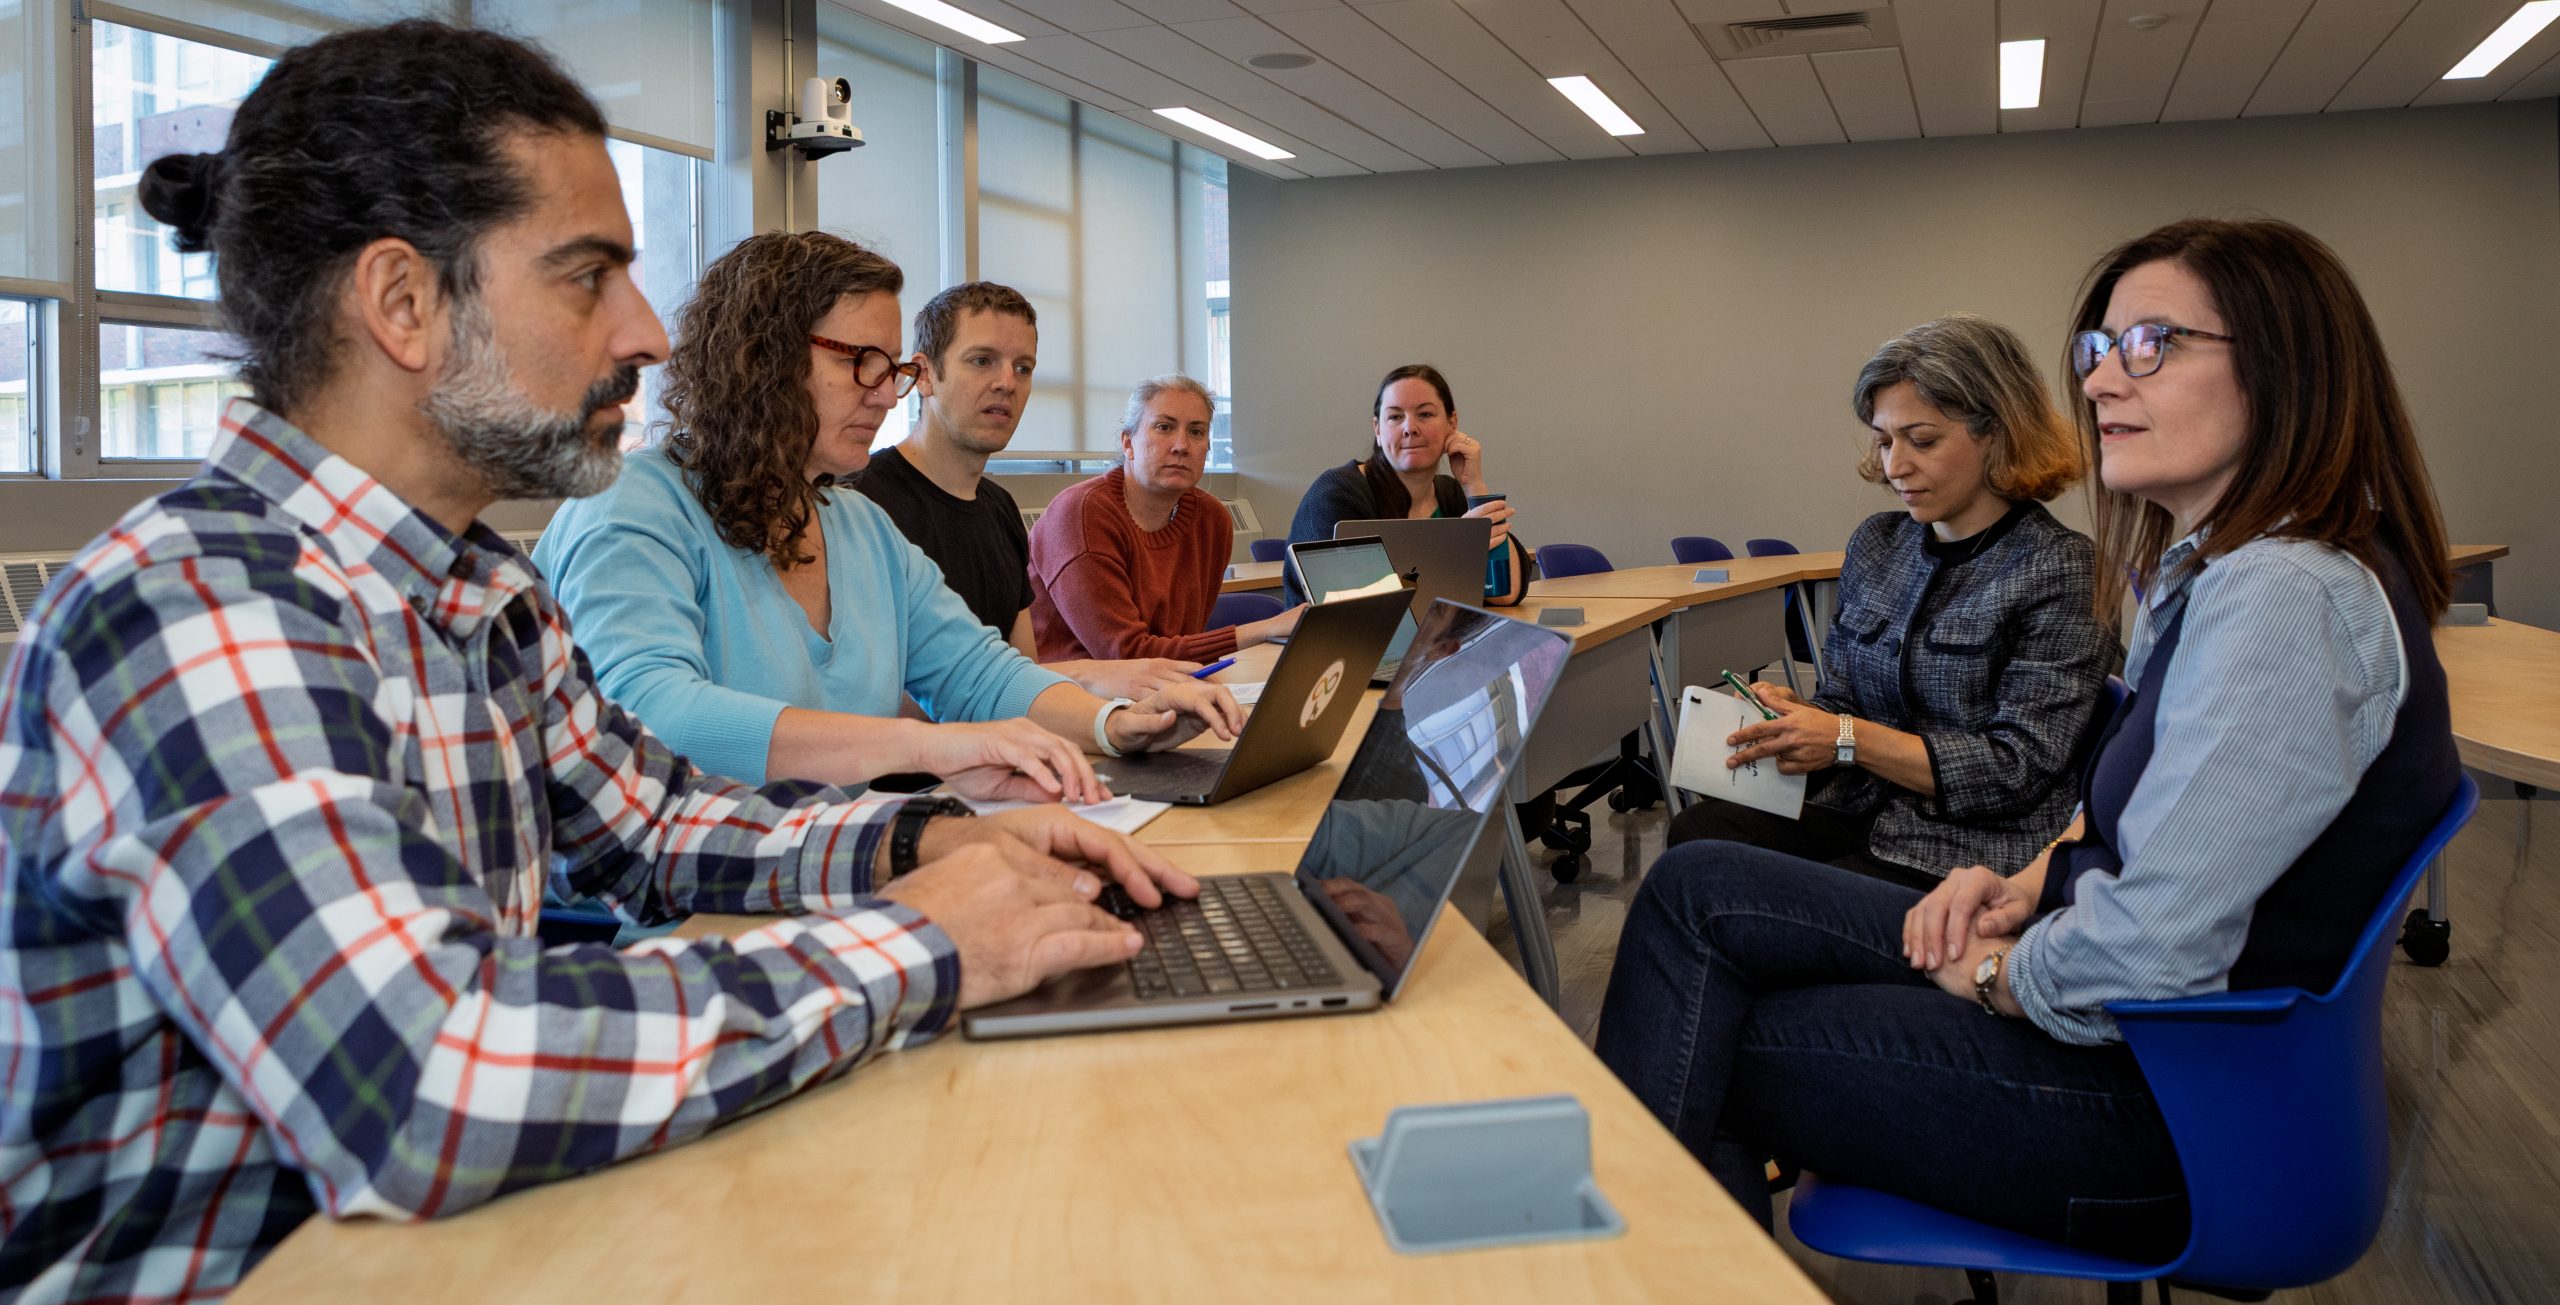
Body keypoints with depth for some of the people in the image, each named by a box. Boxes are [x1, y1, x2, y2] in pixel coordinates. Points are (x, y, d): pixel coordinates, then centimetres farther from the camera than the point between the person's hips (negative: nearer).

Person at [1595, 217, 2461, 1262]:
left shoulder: (2286, 597, -25)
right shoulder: (2209, 571, 8)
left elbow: (2152, 953, -30)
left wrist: (1994, 970, -11)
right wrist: (2029, 886, 1)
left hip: (2156, 1104, -9)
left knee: (1707, 1049, -5)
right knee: (1700, 888, 1)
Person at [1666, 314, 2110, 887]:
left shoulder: (2061, 570, -8)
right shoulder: (1877, 543, 12)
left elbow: (2018, 771, -12)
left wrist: (1848, 740, -17)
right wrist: (1792, 713, -5)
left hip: (1970, 856, -6)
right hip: (1858, 818, 6)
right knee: (1698, 830, -23)